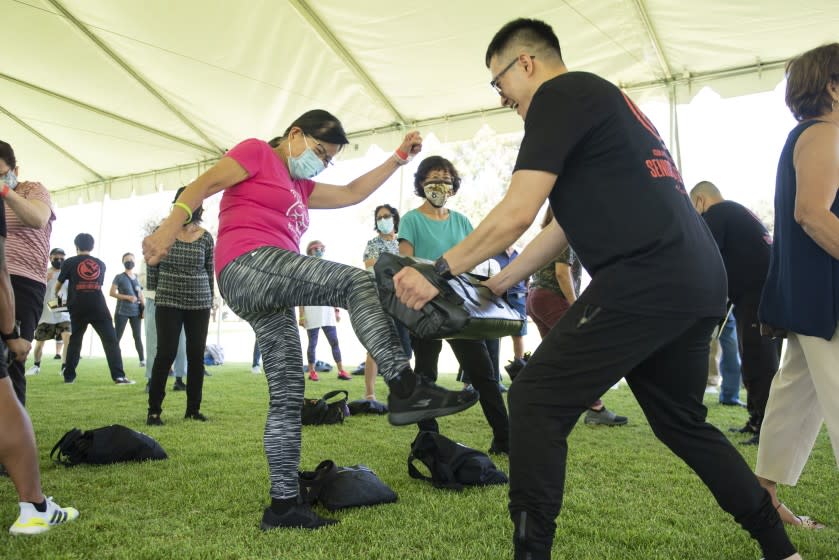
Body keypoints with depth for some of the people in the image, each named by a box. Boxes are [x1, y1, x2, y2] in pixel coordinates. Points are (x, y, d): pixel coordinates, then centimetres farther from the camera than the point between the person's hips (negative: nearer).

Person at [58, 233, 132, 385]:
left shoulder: (69, 262, 7)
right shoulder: (100, 264, 14)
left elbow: (59, 284, 19)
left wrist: (56, 295, 42)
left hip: (78, 308, 0)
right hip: (99, 308, 0)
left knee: (74, 341, 16)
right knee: (111, 341, -2)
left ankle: (69, 376, 17)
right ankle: (119, 376, -12)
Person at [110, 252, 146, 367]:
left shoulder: (137, 277, 12)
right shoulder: (119, 277, -1)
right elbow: (112, 293, -8)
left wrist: (144, 308, 5)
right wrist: (127, 297, -18)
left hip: (136, 312, 4)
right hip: (122, 312, -4)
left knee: (138, 337, 5)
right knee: (117, 337, -1)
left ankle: (142, 360, 7)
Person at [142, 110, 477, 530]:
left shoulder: (299, 188, 32)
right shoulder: (257, 152, 9)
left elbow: (351, 194, 33)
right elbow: (203, 184, -3)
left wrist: (399, 157, 32)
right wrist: (169, 228, -19)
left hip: (270, 298, 9)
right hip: (249, 264, -9)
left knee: (287, 395, 3)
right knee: (356, 282, -21)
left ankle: (282, 505, 5)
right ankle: (405, 388, -32)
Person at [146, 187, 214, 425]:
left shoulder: (205, 237, 2)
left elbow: (210, 271, 9)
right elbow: (151, 266, 4)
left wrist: (210, 301, 10)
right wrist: (153, 294, 5)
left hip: (199, 304, 2)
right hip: (168, 302, -2)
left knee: (197, 355, 4)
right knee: (166, 353, -6)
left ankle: (193, 409, 15)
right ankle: (153, 410, 4)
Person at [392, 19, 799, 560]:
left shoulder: (559, 95, -2)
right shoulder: (602, 100, 27)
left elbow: (516, 214, -12)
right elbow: (567, 226, 27)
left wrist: (438, 272, -2)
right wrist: (494, 286, 29)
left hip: (647, 277, -10)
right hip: (699, 281, 10)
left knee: (537, 400, -5)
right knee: (681, 420, 23)